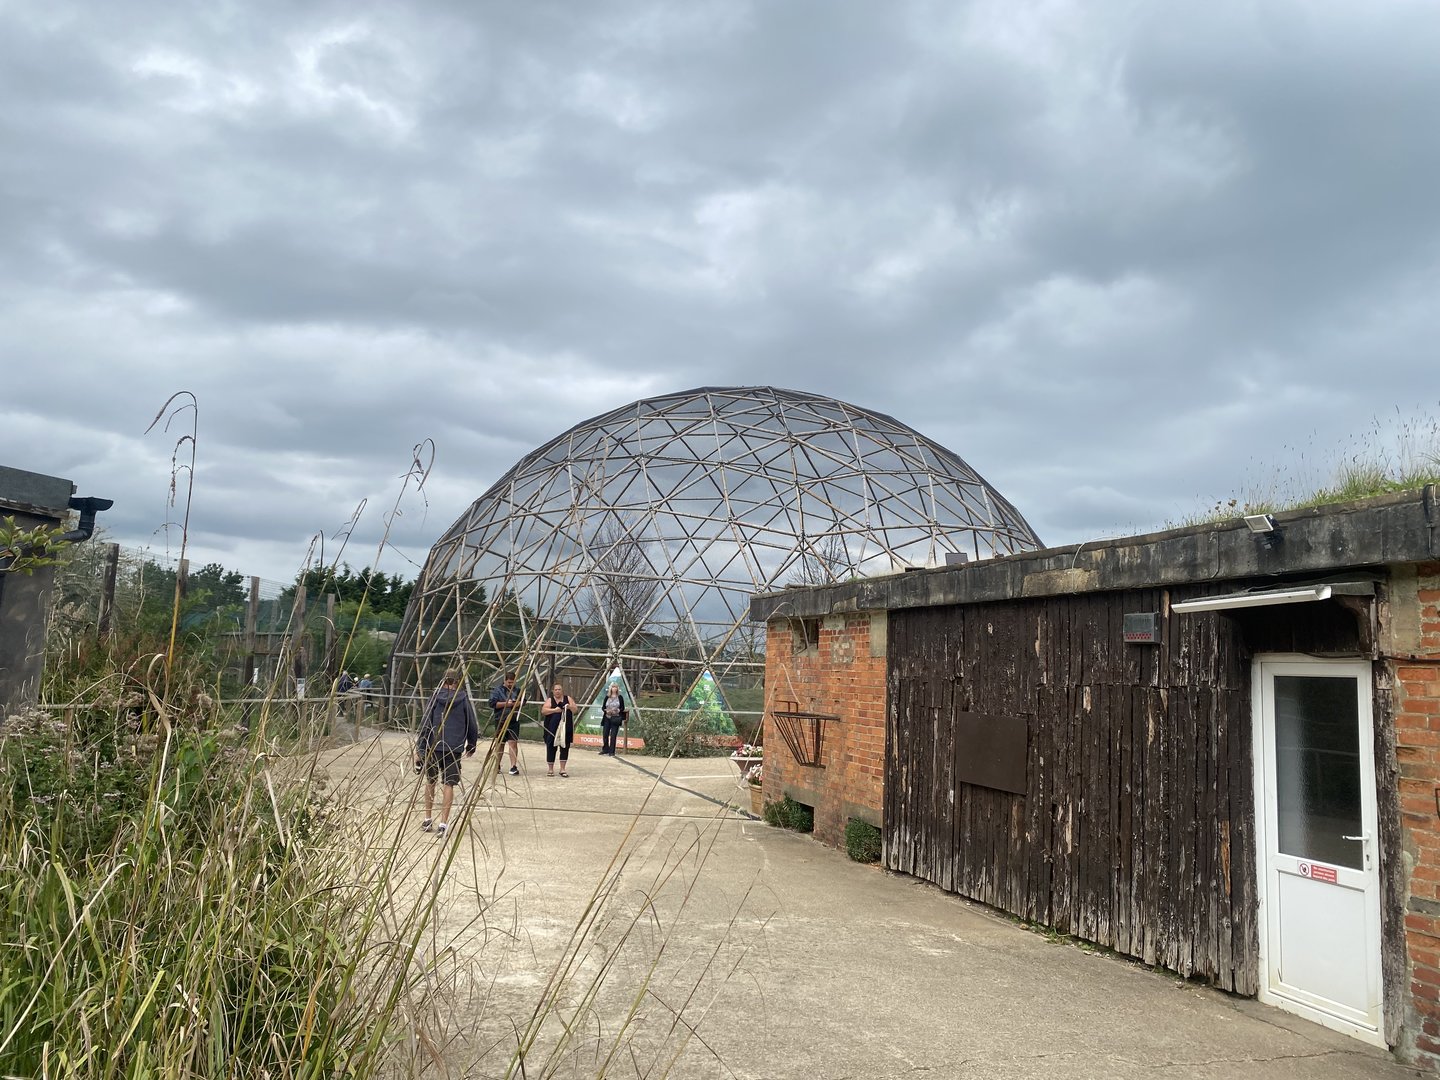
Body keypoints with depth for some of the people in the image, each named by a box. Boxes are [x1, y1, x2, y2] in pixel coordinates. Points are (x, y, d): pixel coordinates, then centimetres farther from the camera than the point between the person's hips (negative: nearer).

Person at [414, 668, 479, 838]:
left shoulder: (436, 698, 1)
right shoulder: (463, 699, 2)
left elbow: (425, 724, -3)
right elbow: (472, 725, 7)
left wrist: (419, 749, -1)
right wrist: (471, 746, 22)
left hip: (434, 747, 1)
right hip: (455, 748, -1)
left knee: (430, 782, 18)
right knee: (449, 784, 1)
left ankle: (428, 819, 23)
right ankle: (443, 823, -4)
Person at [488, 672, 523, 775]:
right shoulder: (497, 690, 0)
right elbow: (492, 703, -9)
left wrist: (517, 703, -6)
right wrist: (505, 704, -16)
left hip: (514, 721, 1)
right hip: (501, 721, -1)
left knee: (513, 743, -8)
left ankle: (513, 766, -10)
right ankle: (497, 765, 26)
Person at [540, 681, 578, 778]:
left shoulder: (568, 698, 9)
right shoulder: (549, 700, 5)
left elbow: (575, 709, 5)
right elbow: (543, 710, -7)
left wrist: (570, 707, -17)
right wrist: (554, 710, -20)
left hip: (566, 728, 1)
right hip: (552, 728, -1)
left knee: (565, 747, 1)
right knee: (551, 748, 1)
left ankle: (563, 769, 9)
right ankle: (550, 769, 12)